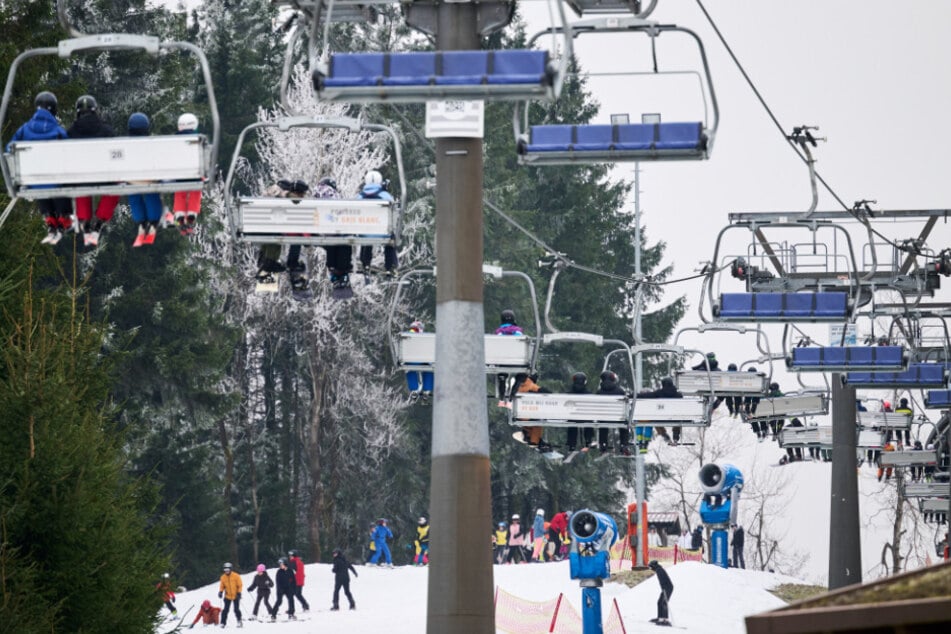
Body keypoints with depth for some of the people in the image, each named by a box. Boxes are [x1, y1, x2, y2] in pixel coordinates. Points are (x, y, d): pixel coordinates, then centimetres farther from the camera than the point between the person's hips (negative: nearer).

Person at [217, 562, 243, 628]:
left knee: (236, 610, -2)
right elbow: (222, 586, 10)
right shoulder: (223, 577, 1)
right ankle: (223, 623, 2)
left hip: (235, 596, -2)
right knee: (225, 610, -2)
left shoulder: (236, 576, -8)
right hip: (227, 596, 2)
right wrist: (220, 592, -7)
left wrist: (239, 593, -13)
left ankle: (239, 621, 15)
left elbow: (240, 585, -5)